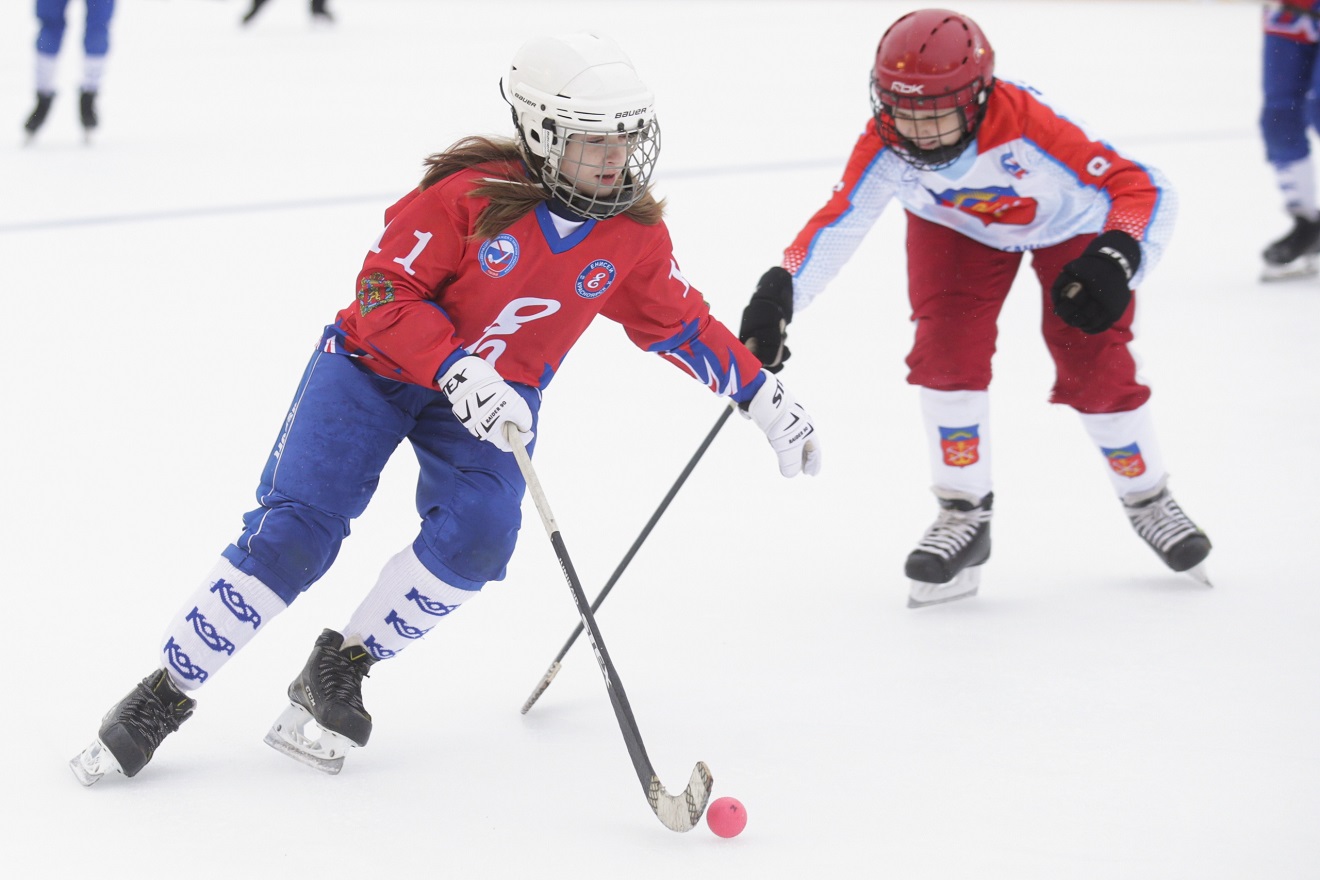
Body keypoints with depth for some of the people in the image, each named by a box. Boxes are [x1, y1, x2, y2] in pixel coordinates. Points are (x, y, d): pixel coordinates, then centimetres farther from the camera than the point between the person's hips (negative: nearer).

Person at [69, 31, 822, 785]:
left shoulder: (633, 234, -8)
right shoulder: (471, 194, -24)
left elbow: (681, 322, 7)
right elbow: (385, 294, -22)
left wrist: (764, 397, 3)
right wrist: (456, 370, -36)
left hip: (498, 397, 4)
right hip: (378, 366, -4)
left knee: (478, 531, -24)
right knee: (293, 536, -14)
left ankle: (342, 667, -3)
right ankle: (166, 694, 0)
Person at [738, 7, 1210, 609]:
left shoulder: (1027, 127, -43)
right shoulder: (886, 146, -33)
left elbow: (1142, 187, -40)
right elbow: (836, 222, -32)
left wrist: (1117, 258, -57)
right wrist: (779, 292, -47)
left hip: (1072, 221, -3)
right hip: (955, 225, 3)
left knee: (1094, 367, -6)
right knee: (947, 351, -15)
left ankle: (1147, 498, 20)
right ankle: (964, 515, 0)